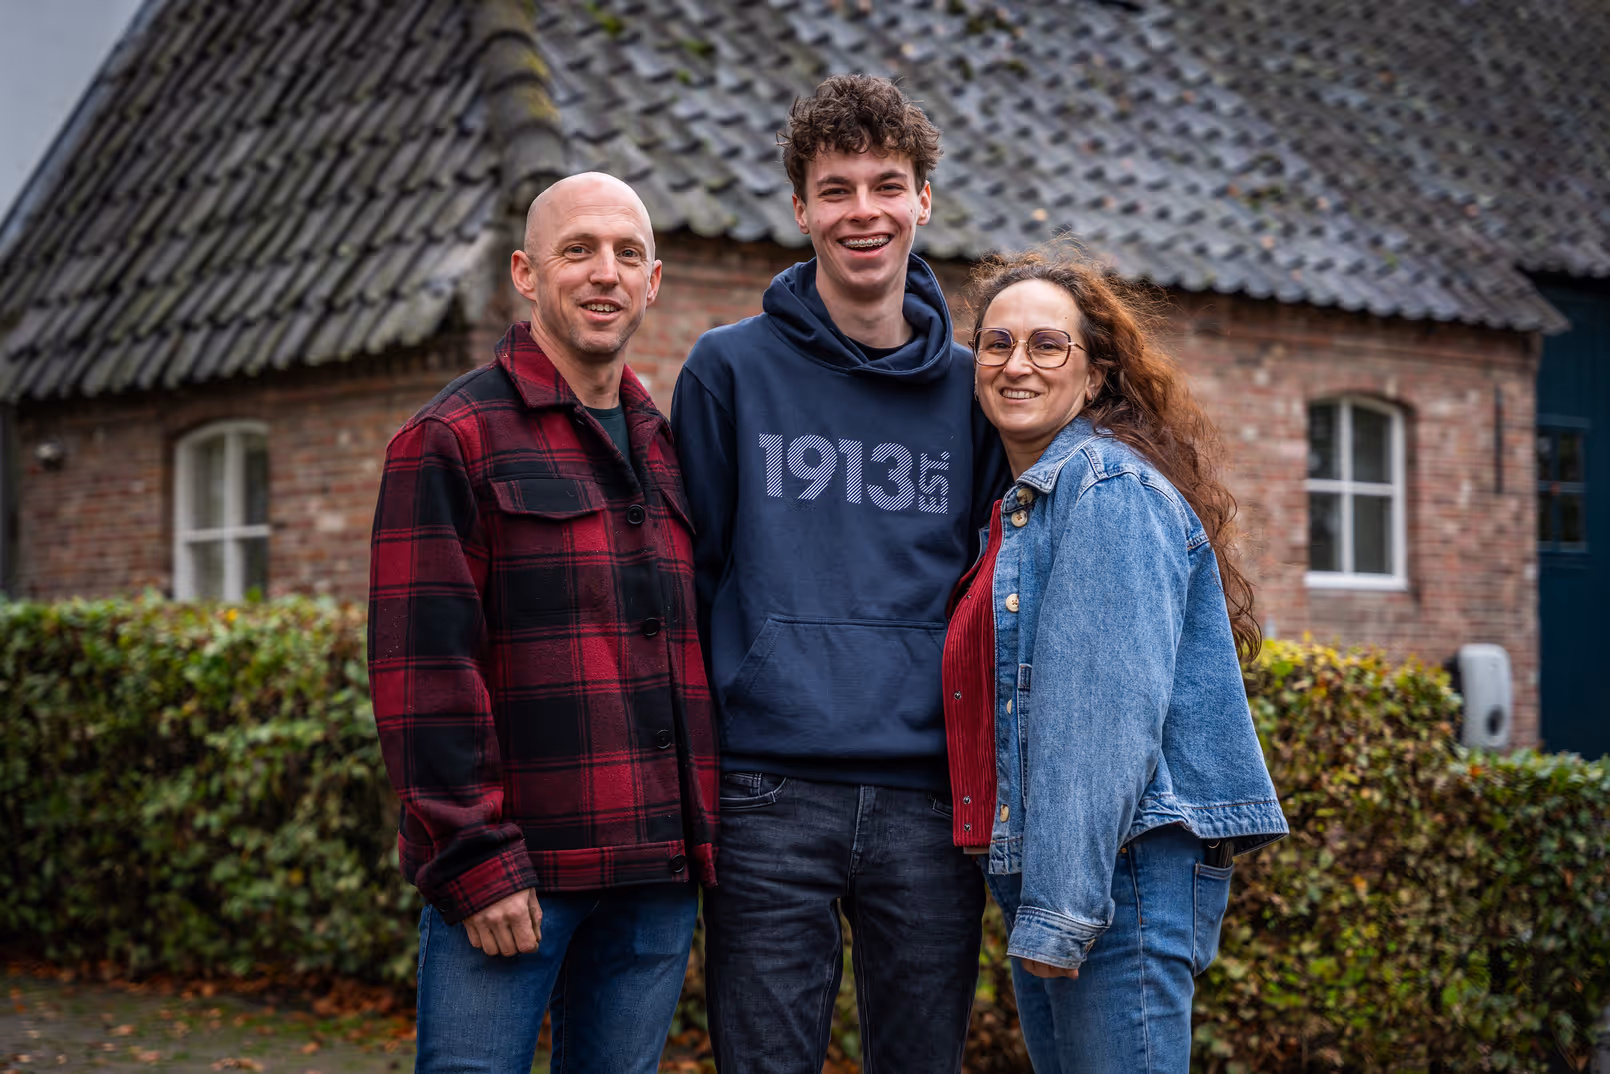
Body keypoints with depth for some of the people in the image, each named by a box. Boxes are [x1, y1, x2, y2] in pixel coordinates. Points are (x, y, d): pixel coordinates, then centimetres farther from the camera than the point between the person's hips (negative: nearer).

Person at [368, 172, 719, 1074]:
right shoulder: (453, 440, -2)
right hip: (514, 876, -6)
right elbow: (424, 668, -10)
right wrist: (474, 860, -16)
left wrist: (706, 842, 13)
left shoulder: (672, 451, 17)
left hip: (658, 868, 6)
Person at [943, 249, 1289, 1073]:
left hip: (1120, 871, -10)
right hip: (1046, 881, 10)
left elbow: (1109, 713, -18)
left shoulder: (1109, 489, -10)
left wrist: (1060, 908, -21)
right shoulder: (1025, 503, 19)